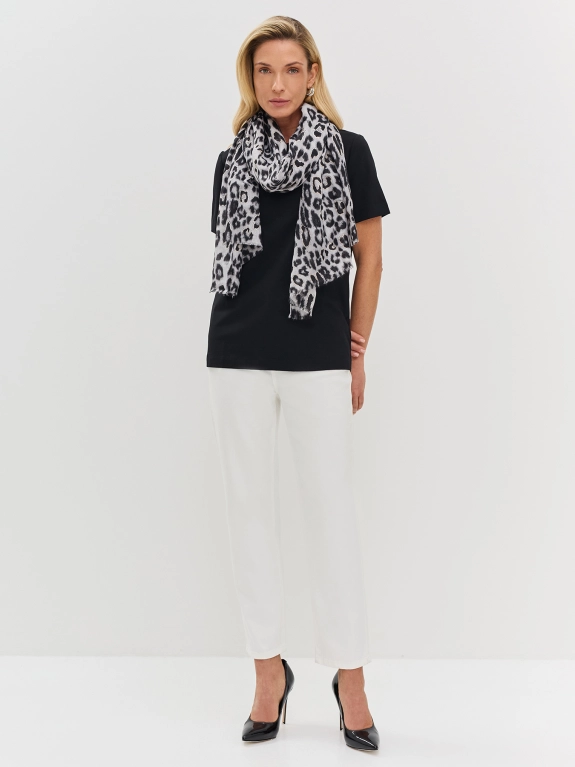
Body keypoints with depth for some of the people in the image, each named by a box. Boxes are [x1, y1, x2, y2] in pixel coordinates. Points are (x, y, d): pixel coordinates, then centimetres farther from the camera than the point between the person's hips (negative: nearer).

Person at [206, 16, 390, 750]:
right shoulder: (232, 160, 10)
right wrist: (240, 321, 8)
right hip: (237, 356, 3)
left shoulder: (348, 151, 3)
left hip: (318, 357, -3)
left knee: (332, 509, -1)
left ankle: (350, 676, 12)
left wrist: (357, 353, 1)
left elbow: (369, 258, 4)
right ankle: (269, 668, 19)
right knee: (250, 506, 6)